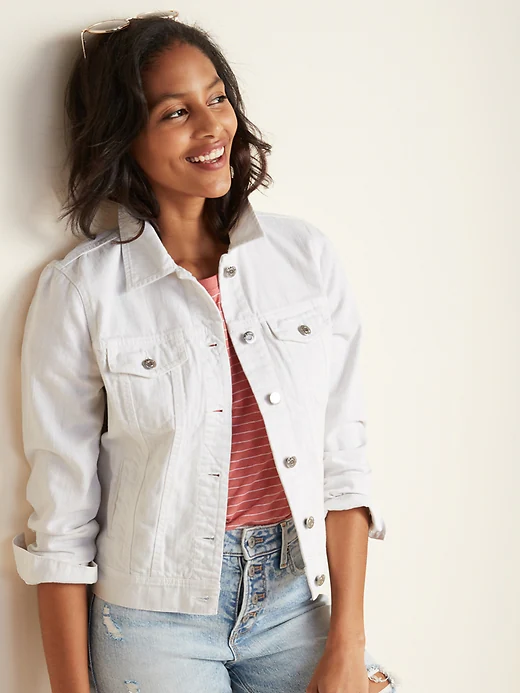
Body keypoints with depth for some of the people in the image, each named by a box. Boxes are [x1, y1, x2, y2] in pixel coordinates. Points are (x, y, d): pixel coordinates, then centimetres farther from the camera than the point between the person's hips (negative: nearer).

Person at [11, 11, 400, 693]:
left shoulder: (306, 255, -3)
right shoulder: (80, 290, -10)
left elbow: (343, 458, -2)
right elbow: (62, 516, -7)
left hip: (298, 601, 3)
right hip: (154, 619, -2)